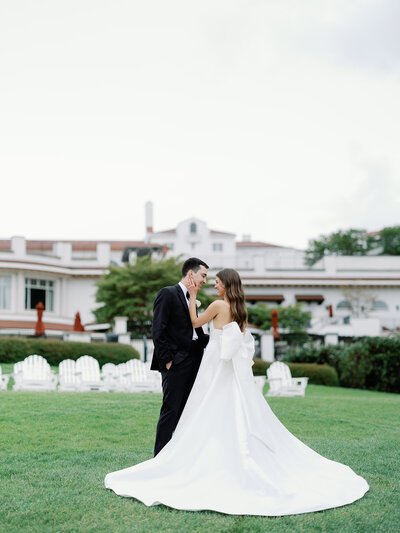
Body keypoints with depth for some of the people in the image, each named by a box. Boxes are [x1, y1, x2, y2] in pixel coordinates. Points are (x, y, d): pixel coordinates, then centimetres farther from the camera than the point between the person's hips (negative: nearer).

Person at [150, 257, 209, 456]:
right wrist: (166, 360, -15)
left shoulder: (191, 300, 20)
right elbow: (158, 331, -12)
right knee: (171, 410, -6)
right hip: (176, 364, -8)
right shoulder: (168, 294, -5)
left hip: (192, 364, 8)